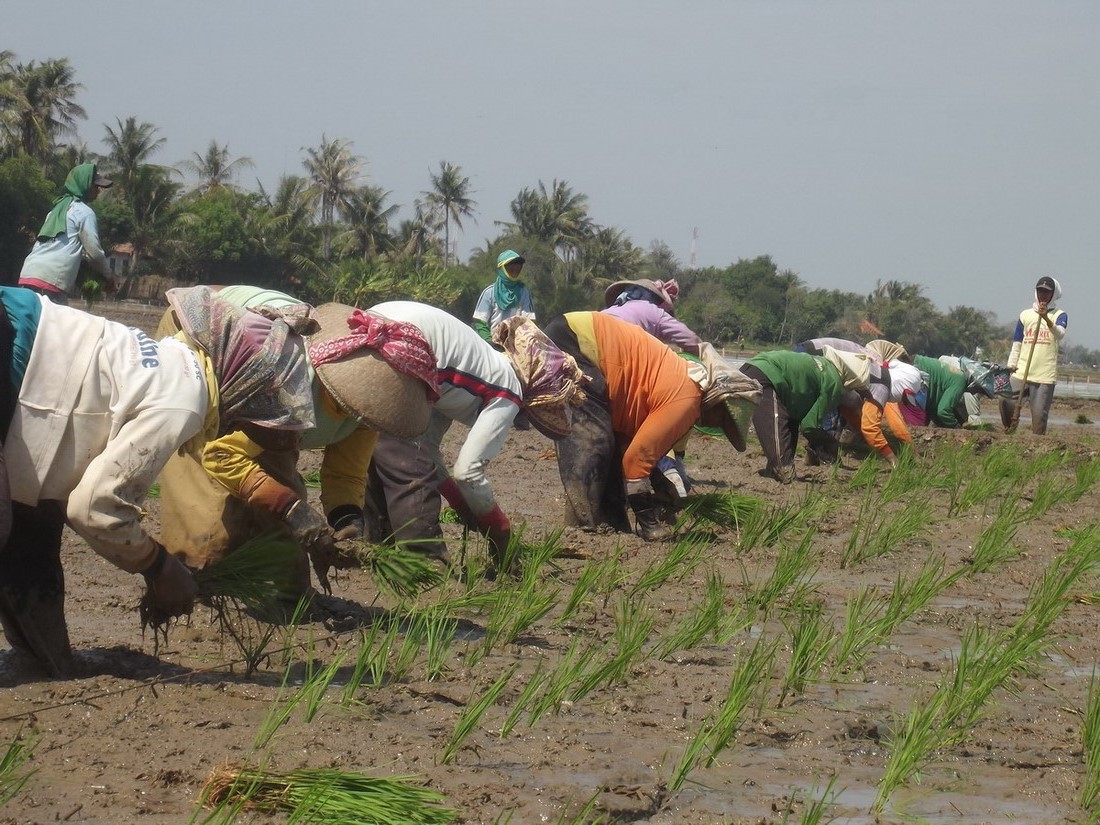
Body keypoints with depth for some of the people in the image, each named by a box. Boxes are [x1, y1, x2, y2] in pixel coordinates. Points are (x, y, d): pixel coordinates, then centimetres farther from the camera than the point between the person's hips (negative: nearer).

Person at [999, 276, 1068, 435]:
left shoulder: (1059, 315, 5)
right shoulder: (1026, 315, 14)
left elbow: (1060, 334, -18)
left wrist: (1047, 319, -36)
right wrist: (1010, 367, 4)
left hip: (1045, 376, -2)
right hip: (1021, 373, 2)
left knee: (1039, 416, -9)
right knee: (1007, 404, -16)